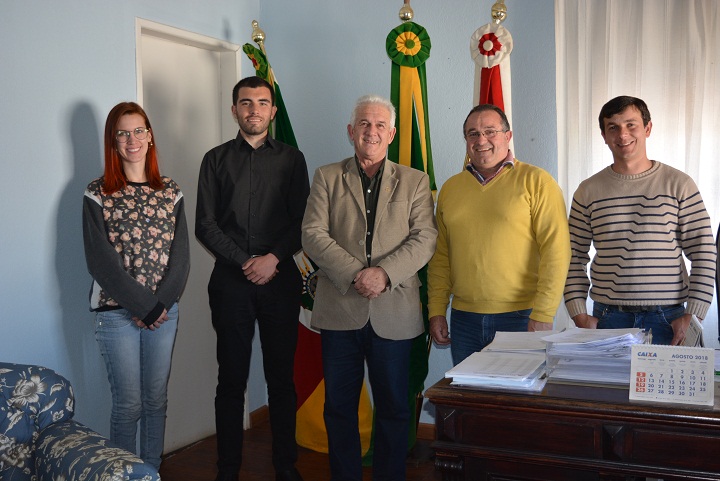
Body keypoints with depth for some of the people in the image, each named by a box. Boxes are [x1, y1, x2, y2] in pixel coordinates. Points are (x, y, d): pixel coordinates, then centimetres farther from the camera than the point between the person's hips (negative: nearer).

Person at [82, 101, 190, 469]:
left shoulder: (170, 192, 7)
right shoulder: (97, 194, -2)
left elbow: (180, 256, 2)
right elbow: (100, 261, -8)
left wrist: (160, 305, -9)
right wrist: (142, 306, -13)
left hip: (164, 312, 3)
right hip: (117, 312, -3)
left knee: (156, 400, 11)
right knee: (128, 404, 2)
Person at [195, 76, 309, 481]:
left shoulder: (291, 159, 9)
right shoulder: (217, 159, 9)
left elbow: (303, 221, 3)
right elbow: (205, 224, 3)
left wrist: (273, 258, -11)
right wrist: (246, 261, -7)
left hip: (280, 278, 0)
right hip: (231, 280, 0)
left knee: (282, 376, 5)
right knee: (232, 378, 4)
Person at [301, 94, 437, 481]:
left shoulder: (415, 181, 9)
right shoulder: (327, 178, 9)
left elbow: (424, 238, -2)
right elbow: (313, 235, -3)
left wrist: (384, 273, -18)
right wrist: (355, 274, -15)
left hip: (394, 313, 0)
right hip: (339, 309, 1)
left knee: (394, 409, 8)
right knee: (339, 406, 10)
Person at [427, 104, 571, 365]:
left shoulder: (536, 181, -3)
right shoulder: (450, 188, 11)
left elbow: (556, 250, -9)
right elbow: (440, 256, 13)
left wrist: (542, 315, -15)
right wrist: (436, 311, 6)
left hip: (521, 317, -4)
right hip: (463, 318, 4)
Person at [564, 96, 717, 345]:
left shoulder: (679, 184, 1)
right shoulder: (588, 191, 5)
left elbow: (704, 254, 0)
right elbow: (575, 257, 6)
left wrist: (692, 314, -7)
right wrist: (579, 315, -2)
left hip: (667, 318, -1)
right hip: (608, 317, 1)